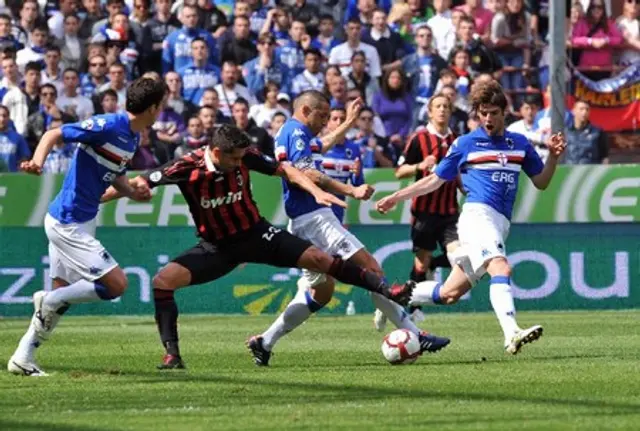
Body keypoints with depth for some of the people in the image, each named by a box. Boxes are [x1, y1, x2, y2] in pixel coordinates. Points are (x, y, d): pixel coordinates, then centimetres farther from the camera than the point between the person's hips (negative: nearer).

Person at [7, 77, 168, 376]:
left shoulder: (132, 137, 8)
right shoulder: (107, 126, -20)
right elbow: (55, 134, -19)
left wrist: (132, 192, -1)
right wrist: (38, 159, -38)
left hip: (81, 222, 10)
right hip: (68, 224, -10)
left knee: (62, 294, 15)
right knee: (116, 284, -12)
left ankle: (22, 358, 22)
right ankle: (49, 301, 1)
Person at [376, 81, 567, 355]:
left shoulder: (520, 144, 18)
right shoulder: (465, 144, 7)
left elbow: (541, 182, 22)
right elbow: (436, 179, 17)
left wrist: (554, 156, 3)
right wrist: (396, 197, 15)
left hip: (500, 224, 5)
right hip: (478, 214, -5)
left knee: (450, 293, 6)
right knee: (501, 268, -30)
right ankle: (512, 335, -44)